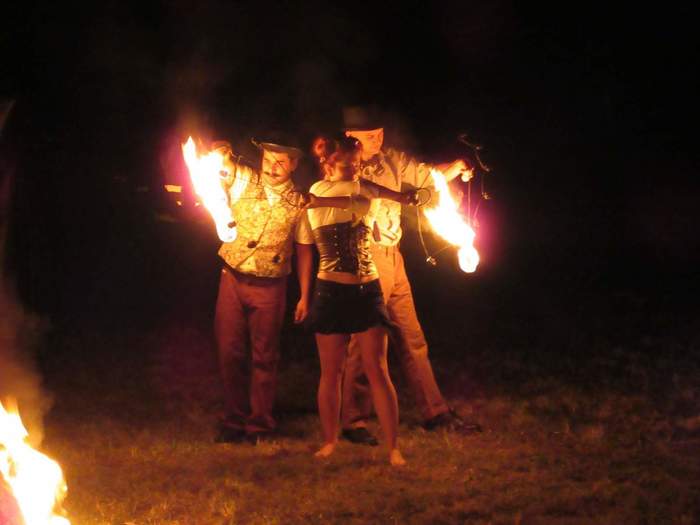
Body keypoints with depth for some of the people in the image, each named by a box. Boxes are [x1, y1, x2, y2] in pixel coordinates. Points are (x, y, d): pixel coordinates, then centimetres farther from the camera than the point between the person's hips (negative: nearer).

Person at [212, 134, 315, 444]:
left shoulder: (298, 203, 0)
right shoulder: (242, 180, -1)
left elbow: (304, 250, 5)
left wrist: (304, 296, 3)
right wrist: (220, 154, -28)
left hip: (270, 288, -1)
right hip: (232, 280, 1)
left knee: (264, 357, 6)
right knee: (230, 353, 5)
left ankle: (260, 425, 17)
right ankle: (234, 421, 18)